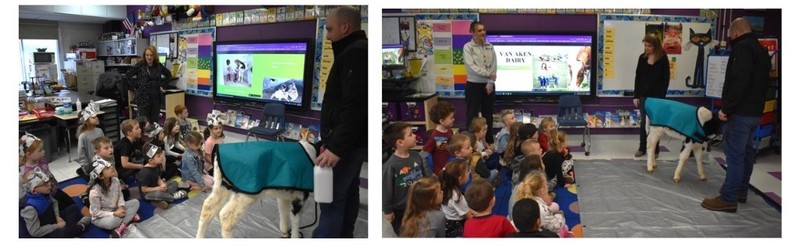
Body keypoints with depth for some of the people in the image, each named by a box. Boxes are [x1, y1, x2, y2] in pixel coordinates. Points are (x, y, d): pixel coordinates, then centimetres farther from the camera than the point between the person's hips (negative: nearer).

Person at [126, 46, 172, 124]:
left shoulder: (159, 66, 6)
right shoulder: (140, 65, -4)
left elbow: (169, 74, 20)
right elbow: (128, 74, -2)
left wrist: (161, 83, 10)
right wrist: (136, 85, -4)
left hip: (156, 97, 3)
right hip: (143, 97, -3)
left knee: (155, 120, 6)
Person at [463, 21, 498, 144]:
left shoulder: (490, 47, 6)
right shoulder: (468, 47, -6)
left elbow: (494, 66, 2)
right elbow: (471, 66, -16)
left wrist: (490, 84, -8)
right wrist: (488, 74, -21)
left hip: (488, 85, 4)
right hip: (473, 85, -4)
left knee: (488, 115, 12)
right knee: (472, 115, -1)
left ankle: (490, 141, 21)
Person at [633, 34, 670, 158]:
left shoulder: (663, 59, -6)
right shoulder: (642, 58, 3)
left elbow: (666, 79, -7)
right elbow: (638, 77, 5)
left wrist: (661, 96, -13)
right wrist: (636, 95, 0)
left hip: (657, 96, -3)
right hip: (643, 95, 3)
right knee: (644, 121, 6)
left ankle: (654, 149, 12)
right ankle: (642, 147, 15)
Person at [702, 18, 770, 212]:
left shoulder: (742, 48, -14)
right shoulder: (760, 50, 18)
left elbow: (739, 82, -24)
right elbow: (760, 82, 21)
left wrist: (726, 108, -21)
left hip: (742, 112, -10)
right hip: (755, 111, 10)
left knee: (735, 154, -9)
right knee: (746, 152, 16)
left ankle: (728, 198, -7)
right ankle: (741, 191, 26)